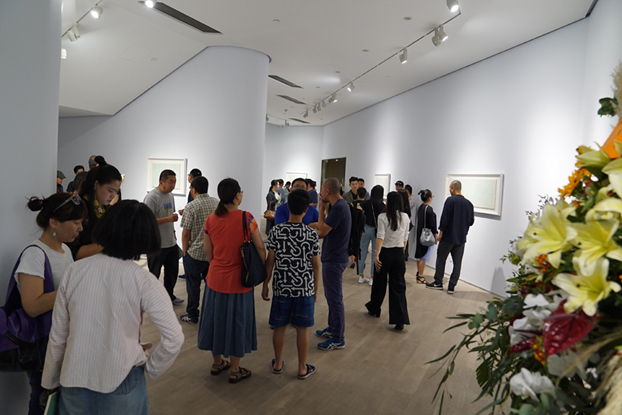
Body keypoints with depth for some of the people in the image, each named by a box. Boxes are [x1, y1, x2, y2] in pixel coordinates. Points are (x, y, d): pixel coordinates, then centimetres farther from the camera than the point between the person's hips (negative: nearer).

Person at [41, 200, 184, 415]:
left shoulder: (74, 271, -8)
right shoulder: (143, 281, -16)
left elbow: (57, 337, 0)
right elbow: (174, 338, -19)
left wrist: (50, 382, 14)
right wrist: (150, 367, -1)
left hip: (74, 382, 3)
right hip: (122, 387, -2)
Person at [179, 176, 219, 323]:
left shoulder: (191, 207, -15)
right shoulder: (217, 203, 1)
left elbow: (185, 233, -13)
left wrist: (184, 251, 1)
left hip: (194, 253, -5)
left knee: (193, 285, 9)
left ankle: (192, 315, 19)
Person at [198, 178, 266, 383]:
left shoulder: (210, 220, -3)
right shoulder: (246, 218, -15)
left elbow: (208, 253, 4)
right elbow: (260, 247, -11)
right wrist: (264, 267, 4)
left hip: (216, 279, 4)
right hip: (238, 280, -4)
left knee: (217, 318, 19)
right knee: (237, 321, 10)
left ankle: (217, 363, 36)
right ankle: (235, 371, 24)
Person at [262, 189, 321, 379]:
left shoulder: (276, 231, -8)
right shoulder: (312, 234, -9)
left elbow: (270, 261, -5)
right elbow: (316, 266, -4)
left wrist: (265, 284, 8)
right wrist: (315, 290, 8)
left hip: (281, 288, 1)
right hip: (305, 289, -1)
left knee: (279, 327, 14)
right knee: (302, 329, 10)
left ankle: (278, 364, 30)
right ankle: (302, 368, 22)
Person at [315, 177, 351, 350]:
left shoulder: (339, 208, -21)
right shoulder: (340, 205, 10)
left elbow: (322, 231, -18)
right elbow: (325, 228, 8)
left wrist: (322, 208, -11)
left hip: (334, 260, -10)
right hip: (332, 258, 10)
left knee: (335, 299, -1)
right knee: (331, 296, 21)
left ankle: (338, 339, 9)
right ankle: (332, 328, 35)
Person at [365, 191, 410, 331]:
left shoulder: (383, 217, -11)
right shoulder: (405, 217, 1)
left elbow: (380, 236, -19)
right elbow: (405, 238, 8)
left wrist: (377, 254, -22)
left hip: (385, 253, -3)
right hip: (399, 254, 3)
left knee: (380, 282, 15)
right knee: (398, 286, 4)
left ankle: (374, 308, 35)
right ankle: (400, 320, -1)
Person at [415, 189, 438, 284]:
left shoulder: (420, 208, 6)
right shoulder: (429, 209, -18)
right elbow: (432, 224, -17)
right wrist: (435, 236, -9)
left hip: (420, 234, 8)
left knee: (419, 255, 18)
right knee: (424, 256, -1)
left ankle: (419, 273, 31)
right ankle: (420, 277, 5)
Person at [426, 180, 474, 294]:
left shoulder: (450, 200, -11)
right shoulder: (469, 203, 4)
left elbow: (445, 218, -14)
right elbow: (471, 221, 9)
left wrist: (440, 233, -7)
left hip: (448, 237, -4)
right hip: (461, 238, 5)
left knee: (441, 259, 9)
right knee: (457, 262, 7)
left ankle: (438, 282, 16)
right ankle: (451, 286, 9)